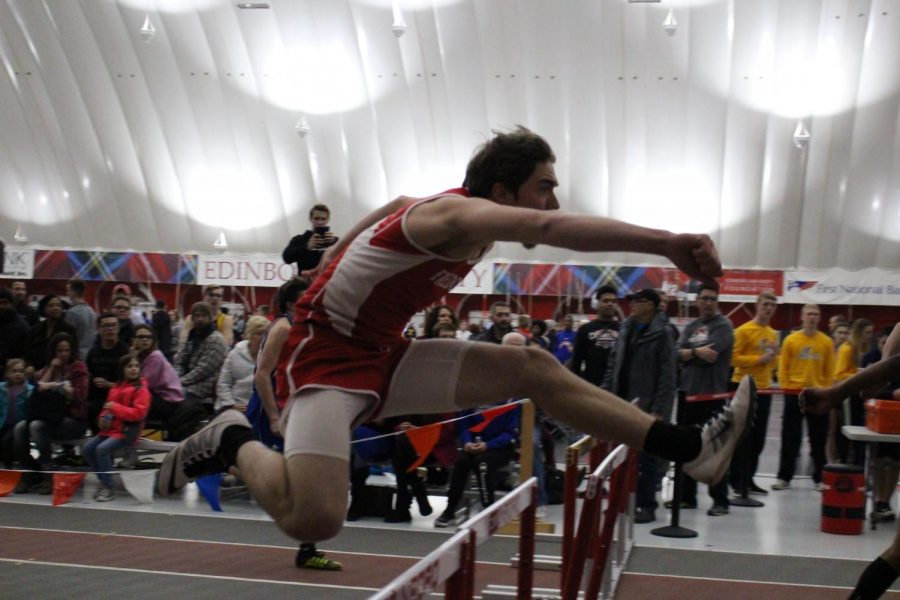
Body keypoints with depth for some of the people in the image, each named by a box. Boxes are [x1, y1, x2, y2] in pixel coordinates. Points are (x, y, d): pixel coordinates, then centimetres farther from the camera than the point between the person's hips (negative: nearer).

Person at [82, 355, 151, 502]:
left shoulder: (141, 389, -6)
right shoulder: (116, 387, 15)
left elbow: (139, 413, -17)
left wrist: (116, 407, -20)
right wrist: (103, 417, 4)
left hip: (127, 431, -7)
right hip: (111, 428, 7)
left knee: (102, 449, -27)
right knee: (87, 448, -8)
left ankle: (109, 487, -15)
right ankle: (104, 481, 6)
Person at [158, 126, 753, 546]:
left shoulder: (469, 218, 5)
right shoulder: (456, 213, -24)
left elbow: (396, 205, 25)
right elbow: (550, 227, -44)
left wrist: (340, 262, 38)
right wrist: (666, 241, -52)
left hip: (385, 356, 9)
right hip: (328, 354, -9)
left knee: (533, 368, -4)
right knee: (315, 518, -29)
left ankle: (692, 448, -7)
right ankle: (235, 441, 1)